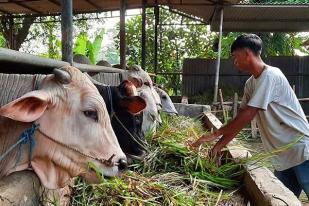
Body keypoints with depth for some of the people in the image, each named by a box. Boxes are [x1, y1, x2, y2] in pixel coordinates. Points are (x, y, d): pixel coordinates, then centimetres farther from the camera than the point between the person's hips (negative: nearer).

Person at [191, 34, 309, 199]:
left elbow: (248, 115, -23)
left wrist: (216, 134, -15)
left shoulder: (270, 76, -19)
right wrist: (220, 145, 2)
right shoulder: (250, 84, 9)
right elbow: (240, 118, 8)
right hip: (282, 156, 8)